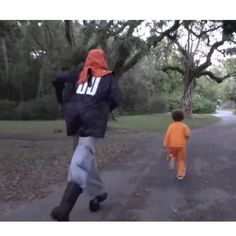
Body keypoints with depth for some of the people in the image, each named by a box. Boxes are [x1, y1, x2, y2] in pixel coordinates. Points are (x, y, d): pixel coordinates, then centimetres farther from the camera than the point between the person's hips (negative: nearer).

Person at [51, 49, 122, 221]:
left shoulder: (79, 75, 17)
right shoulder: (108, 77, 11)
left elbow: (58, 80, 5)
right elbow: (116, 98, -2)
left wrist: (63, 102, 16)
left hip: (75, 121, 4)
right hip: (93, 122, -4)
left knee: (86, 160, 18)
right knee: (81, 163, -13)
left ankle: (98, 193, 31)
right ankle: (64, 208, -24)